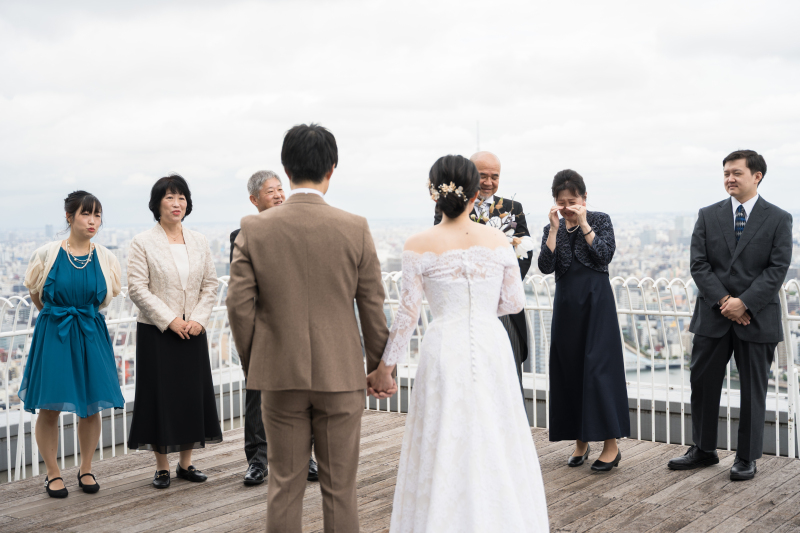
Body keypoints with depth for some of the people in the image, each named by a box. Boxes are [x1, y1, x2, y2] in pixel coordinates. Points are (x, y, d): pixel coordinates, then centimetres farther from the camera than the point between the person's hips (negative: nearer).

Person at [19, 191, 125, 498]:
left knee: (91, 406, 5)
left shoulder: (105, 259, -1)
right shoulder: (47, 254, -6)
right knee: (49, 408, 0)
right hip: (52, 334, -2)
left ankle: (85, 469, 23)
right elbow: (35, 293, 11)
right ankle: (53, 474, 16)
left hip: (91, 335, 2)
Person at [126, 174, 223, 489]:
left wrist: (198, 319, -7)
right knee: (160, 396, 0)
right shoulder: (143, 243, -3)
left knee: (193, 395, 6)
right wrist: (169, 320, -16)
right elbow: (137, 288, -10)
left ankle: (186, 463, 19)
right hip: (156, 333, -4)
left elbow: (210, 285, 8)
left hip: (192, 332, 4)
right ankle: (162, 467, 11)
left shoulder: (199, 242, 10)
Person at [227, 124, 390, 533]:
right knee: (339, 487, 9)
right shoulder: (355, 228, -7)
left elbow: (239, 305, -4)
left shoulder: (254, 228, -5)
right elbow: (373, 307, -2)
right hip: (341, 375, -1)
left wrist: (252, 365, 10)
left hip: (280, 375, 1)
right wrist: (379, 367, 11)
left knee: (284, 486, 11)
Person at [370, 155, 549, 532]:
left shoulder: (419, 247, -7)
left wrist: (385, 367, 3)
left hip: (444, 349, -2)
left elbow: (407, 315, -6)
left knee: (444, 448, 8)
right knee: (495, 444, 13)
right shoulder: (498, 240, -1)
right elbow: (514, 302, 5)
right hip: (491, 348, 2)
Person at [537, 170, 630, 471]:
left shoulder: (600, 220, 0)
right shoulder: (552, 228, 7)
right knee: (569, 370, 5)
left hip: (596, 302, -4)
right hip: (566, 303, 4)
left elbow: (605, 255, -14)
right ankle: (580, 442, 17)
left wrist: (584, 224, -14)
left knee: (599, 368, -8)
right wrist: (555, 229, -11)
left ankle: (611, 445, -2)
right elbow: (546, 267, -6)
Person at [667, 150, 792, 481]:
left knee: (753, 390, 6)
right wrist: (723, 301, -12)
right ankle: (703, 450, 23)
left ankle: (746, 458, 18)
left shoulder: (778, 219, 0)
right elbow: (699, 264, -1)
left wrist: (744, 303, -17)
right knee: (702, 385, 8)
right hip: (712, 317, 3)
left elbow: (778, 268, -7)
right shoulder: (708, 216, 6)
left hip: (757, 318, -2)